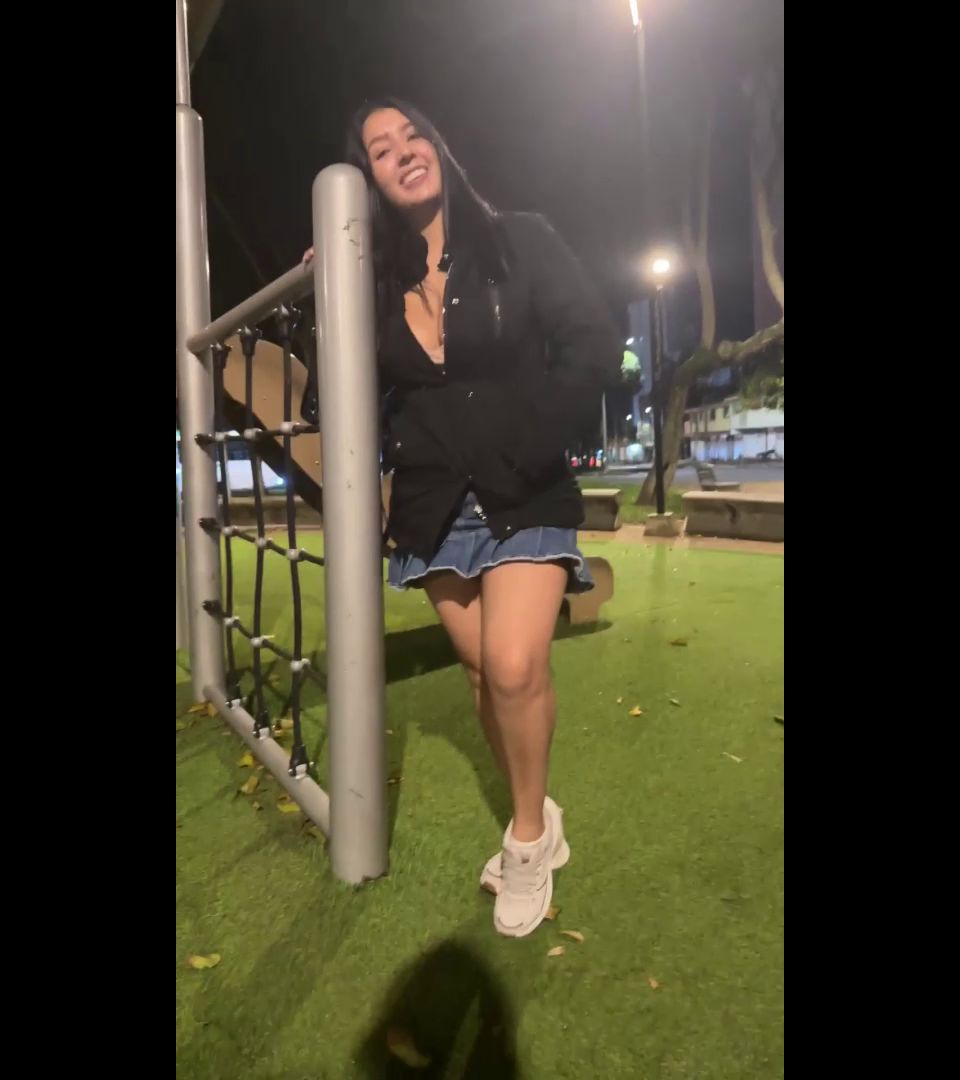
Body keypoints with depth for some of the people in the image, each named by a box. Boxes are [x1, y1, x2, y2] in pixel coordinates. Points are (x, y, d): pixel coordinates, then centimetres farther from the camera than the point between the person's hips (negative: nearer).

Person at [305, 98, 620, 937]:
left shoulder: (521, 242, 0)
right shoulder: (381, 280, 10)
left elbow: (595, 350, -7)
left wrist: (524, 451, -12)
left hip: (525, 499, -3)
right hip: (435, 508, 4)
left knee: (514, 668, -19)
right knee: (484, 675, 7)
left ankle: (528, 838, 8)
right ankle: (538, 822, 29)